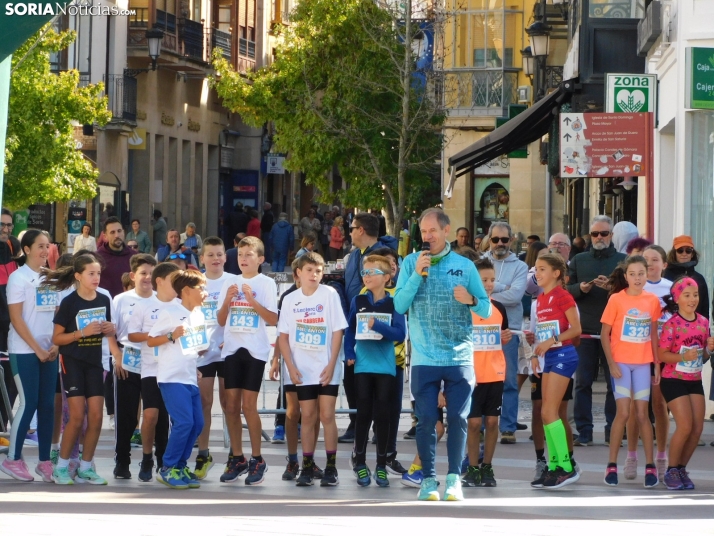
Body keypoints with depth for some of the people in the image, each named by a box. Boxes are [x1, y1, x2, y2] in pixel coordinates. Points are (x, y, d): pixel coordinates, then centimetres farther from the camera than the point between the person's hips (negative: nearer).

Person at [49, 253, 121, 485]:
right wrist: (83, 332, -21)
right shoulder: (69, 303, -10)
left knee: (96, 417, -1)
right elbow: (56, 338, -10)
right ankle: (61, 467, 3)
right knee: (77, 417, -9)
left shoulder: (104, 300, 4)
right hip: (73, 361, -5)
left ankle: (86, 468, 10)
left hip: (94, 362, 5)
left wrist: (110, 330, -2)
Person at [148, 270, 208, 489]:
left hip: (190, 378, 8)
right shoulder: (170, 313, -8)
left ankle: (180, 466, 15)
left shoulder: (199, 315, 13)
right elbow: (150, 341, -7)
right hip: (172, 378, -8)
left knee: (197, 423, 3)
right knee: (184, 422, -16)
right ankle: (167, 469, -4)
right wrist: (172, 335, -20)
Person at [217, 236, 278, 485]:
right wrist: (227, 300, -5)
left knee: (248, 405, -7)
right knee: (231, 405, 3)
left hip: (255, 350, -4)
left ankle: (257, 460, 2)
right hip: (232, 348, 4)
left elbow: (272, 319, -8)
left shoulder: (266, 284, -1)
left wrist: (252, 300, -16)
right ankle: (237, 458, 12)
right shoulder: (230, 283, 11)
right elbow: (221, 320, 12)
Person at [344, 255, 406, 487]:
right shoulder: (358, 302, 6)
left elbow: (400, 334, -11)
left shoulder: (393, 303, -1)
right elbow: (350, 330, 12)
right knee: (364, 414, 1)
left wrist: (377, 325, -23)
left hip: (385, 367, -1)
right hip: (363, 366, 1)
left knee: (382, 415, 1)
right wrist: (349, 354, -1)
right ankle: (360, 463, 10)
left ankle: (381, 466, 9)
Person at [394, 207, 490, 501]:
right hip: (424, 357, 0)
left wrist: (471, 300, -15)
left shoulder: (464, 266, 6)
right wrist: (417, 274, -14)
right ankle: (428, 479, 7)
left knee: (458, 418, -1)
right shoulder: (411, 263, 5)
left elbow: (487, 310, 6)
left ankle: (454, 478, 8)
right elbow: (399, 305, -4)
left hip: (460, 356, 0)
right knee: (426, 419, -2)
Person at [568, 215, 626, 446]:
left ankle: (613, 430, 7)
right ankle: (584, 431, 4)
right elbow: (565, 290, 9)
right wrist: (580, 288, -11)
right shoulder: (579, 260, 13)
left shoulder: (622, 261, 6)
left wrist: (612, 287, -18)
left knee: (614, 382, 1)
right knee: (583, 382, 0)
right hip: (585, 331, 2)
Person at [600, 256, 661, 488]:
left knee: (642, 413, 4)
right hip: (621, 362, -3)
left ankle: (650, 466, 9)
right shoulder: (616, 299, -7)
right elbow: (605, 334, -5)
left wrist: (657, 364, 8)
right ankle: (612, 465, 2)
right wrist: (612, 364, -11)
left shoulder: (652, 300, 2)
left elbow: (653, 334, 10)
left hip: (643, 364, 3)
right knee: (623, 412, -7)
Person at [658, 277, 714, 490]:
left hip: (695, 381, 6)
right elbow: (662, 355, -12)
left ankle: (682, 469, 16)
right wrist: (683, 356, -26)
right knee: (685, 426, -12)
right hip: (674, 380, -6)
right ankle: (671, 471, 4)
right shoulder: (672, 324, -11)